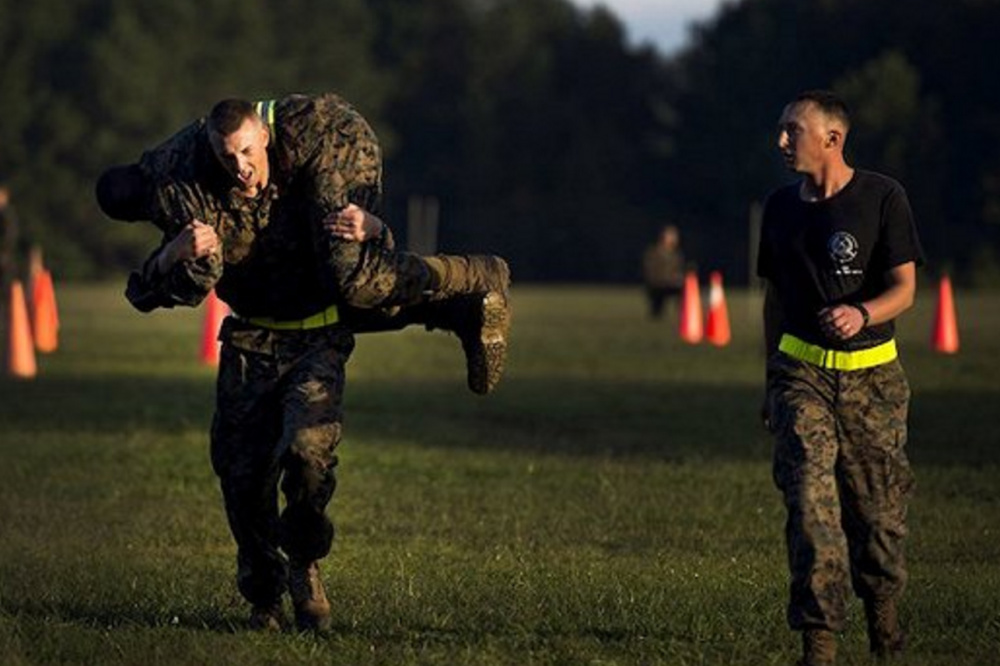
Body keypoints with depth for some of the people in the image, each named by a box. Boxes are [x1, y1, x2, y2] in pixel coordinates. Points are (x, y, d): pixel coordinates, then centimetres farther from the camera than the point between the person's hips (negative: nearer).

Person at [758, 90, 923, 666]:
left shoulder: (882, 197, -5)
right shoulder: (782, 206, 8)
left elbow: (904, 289, -8)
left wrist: (862, 314, -29)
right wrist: (771, 379, 21)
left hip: (870, 375, -2)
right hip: (801, 372, 2)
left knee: (876, 504, 5)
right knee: (809, 496, -14)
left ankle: (883, 602, 33)